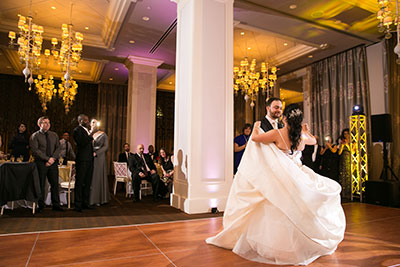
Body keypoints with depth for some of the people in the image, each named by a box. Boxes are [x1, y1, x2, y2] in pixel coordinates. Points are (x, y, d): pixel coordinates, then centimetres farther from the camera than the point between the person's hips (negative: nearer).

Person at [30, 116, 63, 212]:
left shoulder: (54, 135, 15)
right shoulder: (35, 136, 2)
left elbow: (58, 148, 8)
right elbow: (36, 150, -8)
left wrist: (53, 158, -9)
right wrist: (47, 159, -15)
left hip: (53, 162, 3)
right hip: (41, 163, -3)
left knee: (55, 183, 3)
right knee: (41, 185, 1)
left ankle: (56, 204, 10)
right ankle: (40, 205, 13)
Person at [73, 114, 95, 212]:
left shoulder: (87, 130, 17)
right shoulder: (77, 130, -7)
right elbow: (81, 143, -21)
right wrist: (90, 136, -19)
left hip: (89, 160, 8)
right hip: (82, 160, -8)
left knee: (88, 183, 13)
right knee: (79, 183, 0)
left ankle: (85, 203, 22)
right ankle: (78, 205, 8)